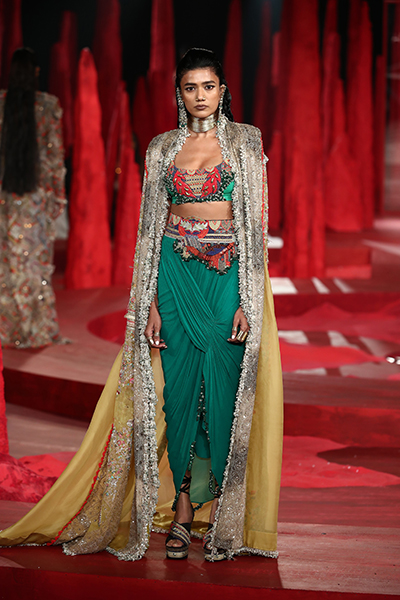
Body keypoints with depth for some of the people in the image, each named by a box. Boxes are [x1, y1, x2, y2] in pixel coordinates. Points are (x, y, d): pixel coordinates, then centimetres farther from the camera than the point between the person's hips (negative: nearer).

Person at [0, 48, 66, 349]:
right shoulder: (49, 104, -4)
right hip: (38, 187, -1)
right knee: (36, 256, 2)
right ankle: (38, 329, 2)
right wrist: (59, 192, 4)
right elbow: (56, 151, -3)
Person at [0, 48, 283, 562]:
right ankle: (181, 514, 9)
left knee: (223, 388, -4)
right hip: (175, 272, 2)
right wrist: (151, 304, -1)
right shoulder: (162, 148, 9)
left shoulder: (245, 141, 3)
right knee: (179, 386, 0)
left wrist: (247, 301, -11)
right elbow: (151, 228, 7)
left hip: (229, 274, -2)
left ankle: (220, 518, 5)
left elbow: (255, 221, -3)